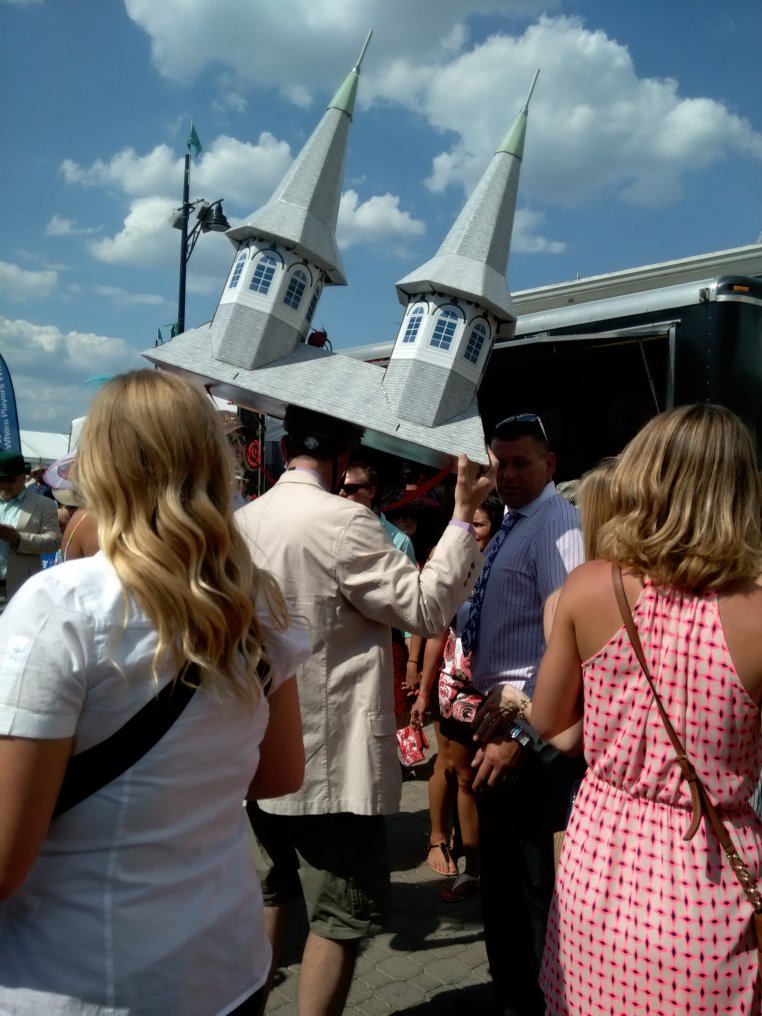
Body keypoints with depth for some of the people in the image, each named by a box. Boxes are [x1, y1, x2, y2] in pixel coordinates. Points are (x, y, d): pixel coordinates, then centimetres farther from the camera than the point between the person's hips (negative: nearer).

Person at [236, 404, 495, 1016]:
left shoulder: (245, 520, 3)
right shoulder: (343, 521, -19)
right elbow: (427, 607, -17)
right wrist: (463, 516, -13)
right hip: (330, 759, -8)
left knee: (275, 892, 25)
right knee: (343, 915, 6)